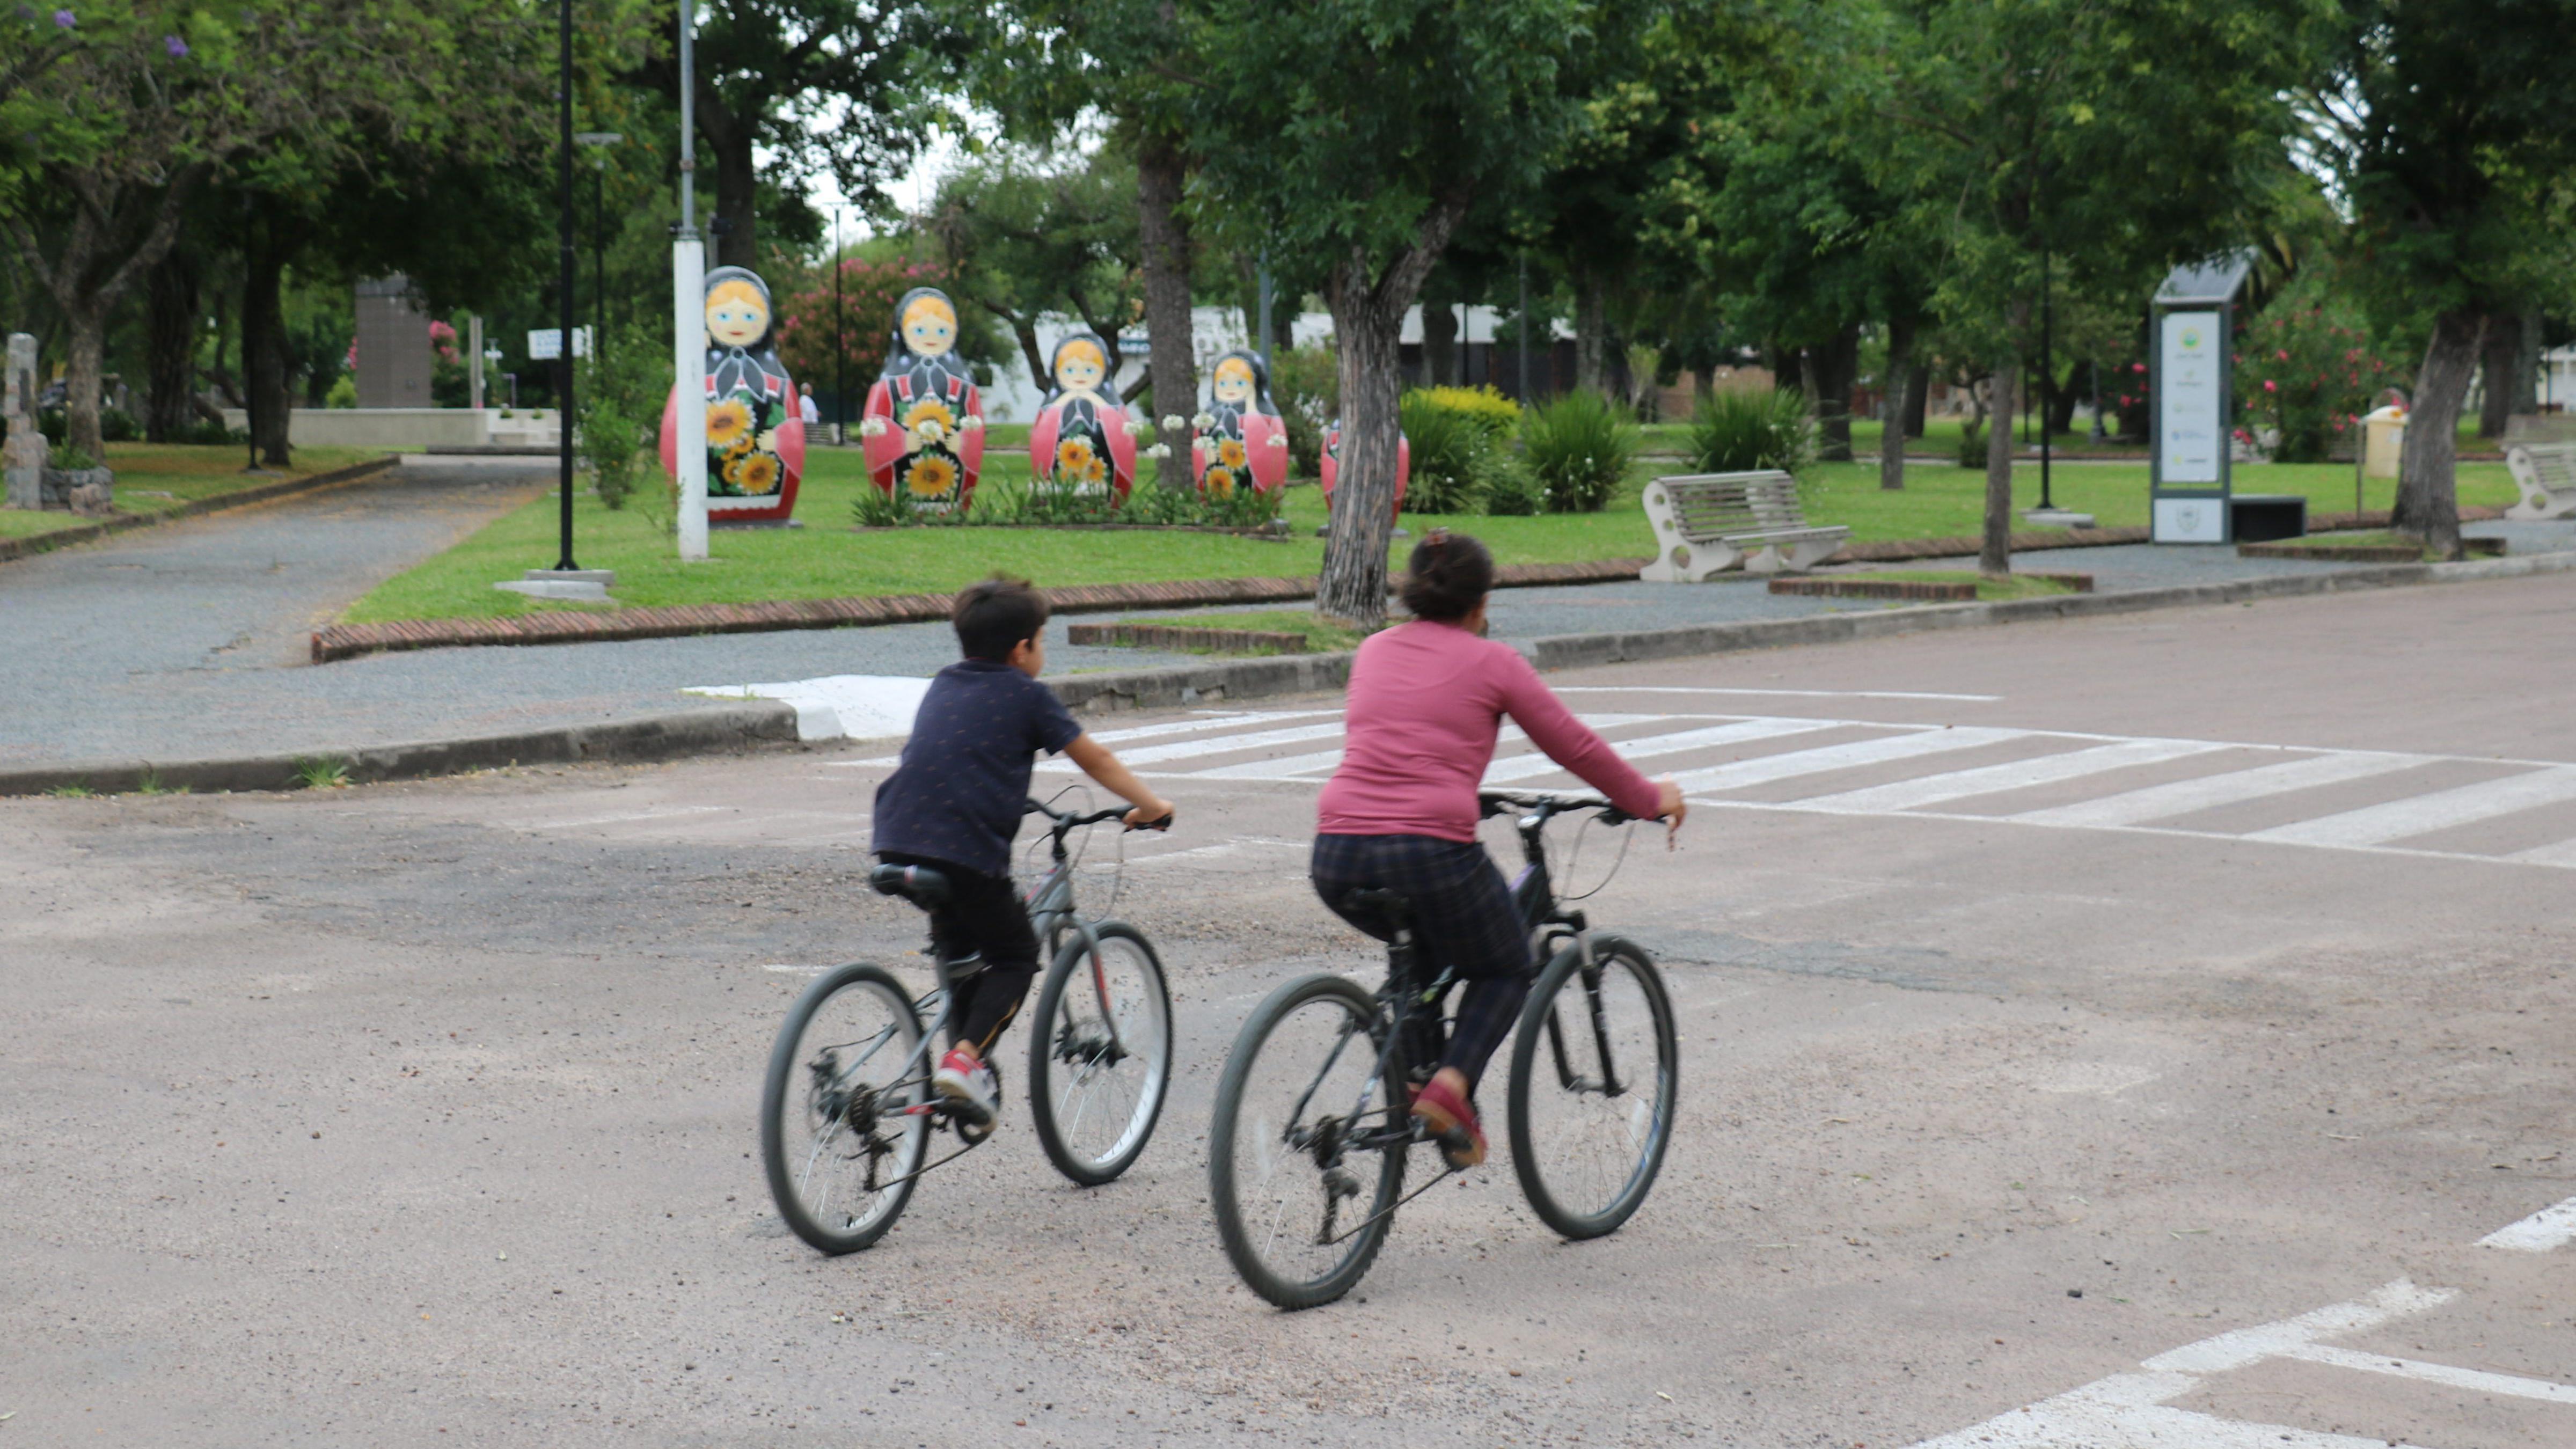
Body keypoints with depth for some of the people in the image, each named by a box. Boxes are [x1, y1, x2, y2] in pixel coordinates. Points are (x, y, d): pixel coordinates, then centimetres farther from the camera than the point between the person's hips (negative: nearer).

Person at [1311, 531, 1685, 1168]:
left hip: (1338, 859, 5)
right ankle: (1451, 1084, -5)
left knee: (1423, 946, 34)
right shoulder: (1492, 662, 4)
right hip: (1430, 849, -5)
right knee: (1507, 971, 20)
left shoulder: (1374, 651, 18)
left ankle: (1407, 1078, 20)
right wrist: (1652, 798, 27)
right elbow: (1576, 748, 11)